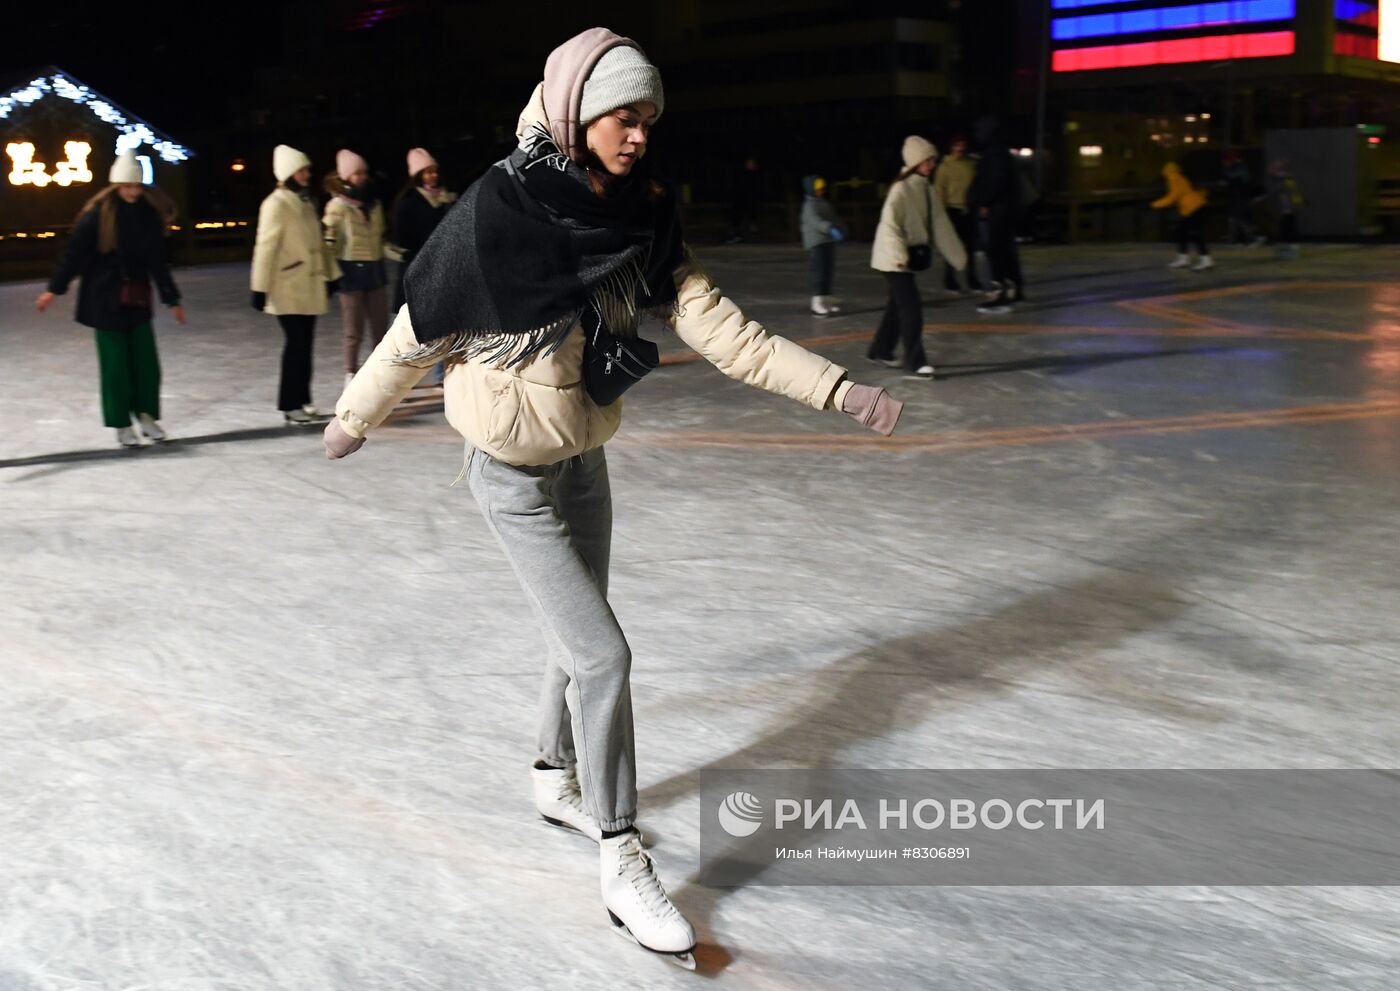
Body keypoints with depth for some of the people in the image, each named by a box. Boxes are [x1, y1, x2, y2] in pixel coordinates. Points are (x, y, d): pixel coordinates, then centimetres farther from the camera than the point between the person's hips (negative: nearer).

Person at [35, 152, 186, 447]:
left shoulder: (148, 214, 2)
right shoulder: (98, 214, -10)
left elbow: (157, 261, 8)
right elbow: (74, 252, -7)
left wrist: (172, 299, 11)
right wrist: (54, 289, -7)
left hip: (137, 298, 4)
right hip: (106, 298, -4)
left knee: (145, 359, 3)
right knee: (115, 362, 1)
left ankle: (147, 417, 17)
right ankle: (122, 425, 11)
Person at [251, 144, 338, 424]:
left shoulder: (307, 202, 12)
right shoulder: (276, 204, -12)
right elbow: (265, 248, -15)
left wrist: (328, 275, 18)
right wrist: (260, 288, -18)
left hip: (309, 285, 7)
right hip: (288, 288, -7)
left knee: (305, 344, 8)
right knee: (296, 344, -6)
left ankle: (303, 401, 14)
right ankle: (290, 406, 1)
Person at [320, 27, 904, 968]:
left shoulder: (641, 215, -5)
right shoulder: (499, 210, -22)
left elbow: (716, 325, -9)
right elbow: (417, 335, -12)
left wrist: (834, 387, -16)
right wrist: (355, 417, 1)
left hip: (587, 460, 6)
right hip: (515, 474, -6)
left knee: (580, 638, 19)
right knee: (603, 653, -8)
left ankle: (558, 780, 44)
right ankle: (623, 864, 4)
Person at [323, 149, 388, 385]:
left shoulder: (373, 204, 11)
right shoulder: (338, 206, -7)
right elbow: (328, 240, -10)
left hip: (374, 268, 6)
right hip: (351, 269, -6)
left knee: (380, 323, 9)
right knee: (354, 328, 0)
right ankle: (352, 375, 10)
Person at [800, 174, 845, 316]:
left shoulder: (825, 203, 18)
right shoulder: (810, 205, -13)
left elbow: (834, 217, 18)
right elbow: (815, 221, -29)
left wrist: (839, 229, -1)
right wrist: (831, 229, -41)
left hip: (828, 241, 9)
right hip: (817, 241, -9)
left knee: (829, 271, 13)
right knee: (820, 271, -13)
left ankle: (827, 299, 24)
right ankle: (817, 303, -13)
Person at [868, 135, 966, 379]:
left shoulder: (926, 189, 9)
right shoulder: (901, 188, -16)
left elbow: (941, 224, 13)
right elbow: (889, 223, -22)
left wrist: (958, 256, 14)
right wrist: (899, 255, -29)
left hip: (912, 256, 9)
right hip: (895, 259, -8)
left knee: (899, 305, 16)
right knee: (911, 307, -10)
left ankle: (880, 350, 31)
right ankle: (914, 362, -4)